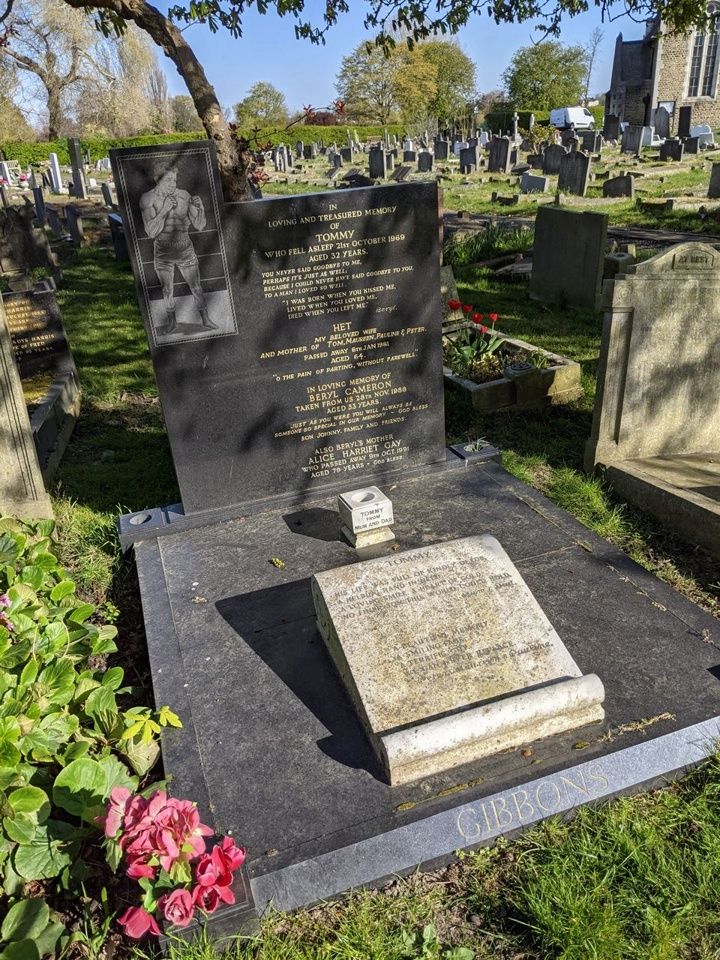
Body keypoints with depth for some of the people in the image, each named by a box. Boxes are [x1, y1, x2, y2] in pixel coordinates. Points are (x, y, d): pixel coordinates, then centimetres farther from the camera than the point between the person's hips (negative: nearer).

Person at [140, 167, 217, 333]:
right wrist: (164, 210, -30)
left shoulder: (183, 196, -10)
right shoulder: (148, 199, -13)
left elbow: (199, 225, -6)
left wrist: (200, 207, -24)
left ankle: (205, 319, 21)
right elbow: (151, 231, -21)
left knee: (196, 287, 5)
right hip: (163, 252, 0)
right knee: (167, 290, 12)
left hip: (185, 250, 1)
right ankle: (172, 322, 29)